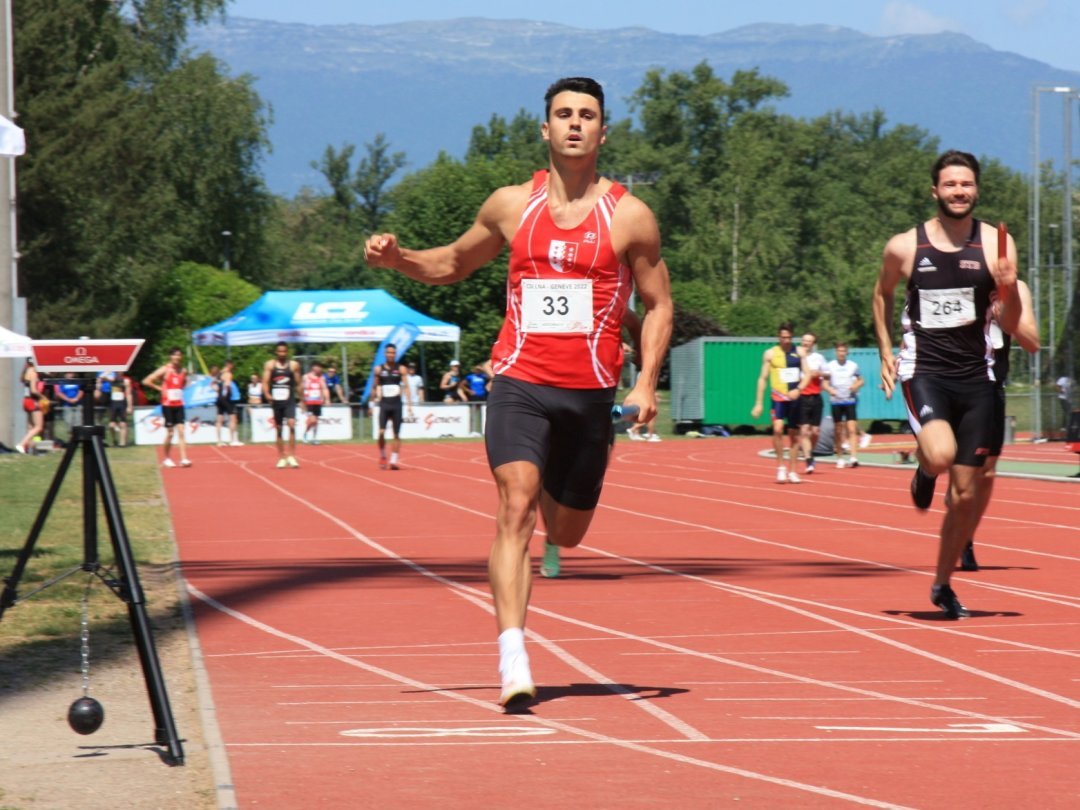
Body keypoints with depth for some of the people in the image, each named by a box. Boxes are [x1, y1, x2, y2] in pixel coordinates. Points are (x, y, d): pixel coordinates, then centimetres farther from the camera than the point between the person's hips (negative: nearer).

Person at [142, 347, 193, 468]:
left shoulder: (183, 371, 5)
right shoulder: (165, 370, -9)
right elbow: (146, 381, -12)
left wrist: (181, 389, 10)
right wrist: (159, 388, -9)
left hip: (179, 405, 4)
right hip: (167, 405, -4)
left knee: (181, 431, -6)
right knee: (170, 433, 1)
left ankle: (184, 459, -11)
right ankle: (167, 459, 16)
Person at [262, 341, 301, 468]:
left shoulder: (294, 365, 4)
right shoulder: (269, 365, 3)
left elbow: (298, 383, 10)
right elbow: (265, 382, -1)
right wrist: (268, 395, -19)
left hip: (289, 401, -1)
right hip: (276, 401, 1)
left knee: (291, 424, -20)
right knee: (278, 429, 7)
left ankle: (291, 456, -17)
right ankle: (281, 458, 17)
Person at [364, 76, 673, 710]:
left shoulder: (629, 217, 1)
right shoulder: (511, 206, 7)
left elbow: (659, 303, 7)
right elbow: (453, 264, 22)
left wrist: (647, 381, -6)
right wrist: (397, 258, 3)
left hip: (590, 391, 1)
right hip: (519, 381, 0)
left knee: (568, 533, 13)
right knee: (516, 505, -21)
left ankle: (548, 509, 53)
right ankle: (513, 659, -26)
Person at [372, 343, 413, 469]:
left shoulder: (401, 369, 1)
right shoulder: (379, 369, 4)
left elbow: (406, 387, -3)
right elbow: (376, 387, 11)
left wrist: (410, 404, -11)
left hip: (396, 404, 0)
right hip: (384, 404, 0)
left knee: (397, 434, 3)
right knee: (381, 432, -13)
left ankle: (394, 460, 9)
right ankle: (382, 456, 7)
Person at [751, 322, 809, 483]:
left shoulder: (799, 352, 6)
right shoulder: (770, 353, 1)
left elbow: (806, 374, 4)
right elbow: (763, 378, 4)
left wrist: (798, 389, -15)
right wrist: (758, 403, 1)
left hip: (795, 398, 3)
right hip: (778, 398, -3)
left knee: (794, 434, 7)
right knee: (778, 428, -22)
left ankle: (792, 471, 17)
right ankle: (780, 465, -9)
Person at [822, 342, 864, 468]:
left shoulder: (853, 365, 4)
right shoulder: (829, 366, 3)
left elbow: (861, 380, 13)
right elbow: (824, 382, 5)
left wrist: (856, 385, -9)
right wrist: (830, 389, -15)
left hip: (850, 400, -1)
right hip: (835, 401, 1)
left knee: (852, 429, -12)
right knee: (838, 430, 5)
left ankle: (853, 458, -19)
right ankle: (840, 458, 17)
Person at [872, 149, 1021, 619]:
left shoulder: (996, 245, -1)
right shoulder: (904, 247, -1)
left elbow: (1009, 326, -1)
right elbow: (882, 295, 19)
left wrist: (1009, 289, -20)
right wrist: (886, 352, 10)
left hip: (975, 377, 2)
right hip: (923, 371, -2)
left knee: (965, 495, 5)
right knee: (941, 454, -30)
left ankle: (943, 585, 25)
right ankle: (923, 471, 8)